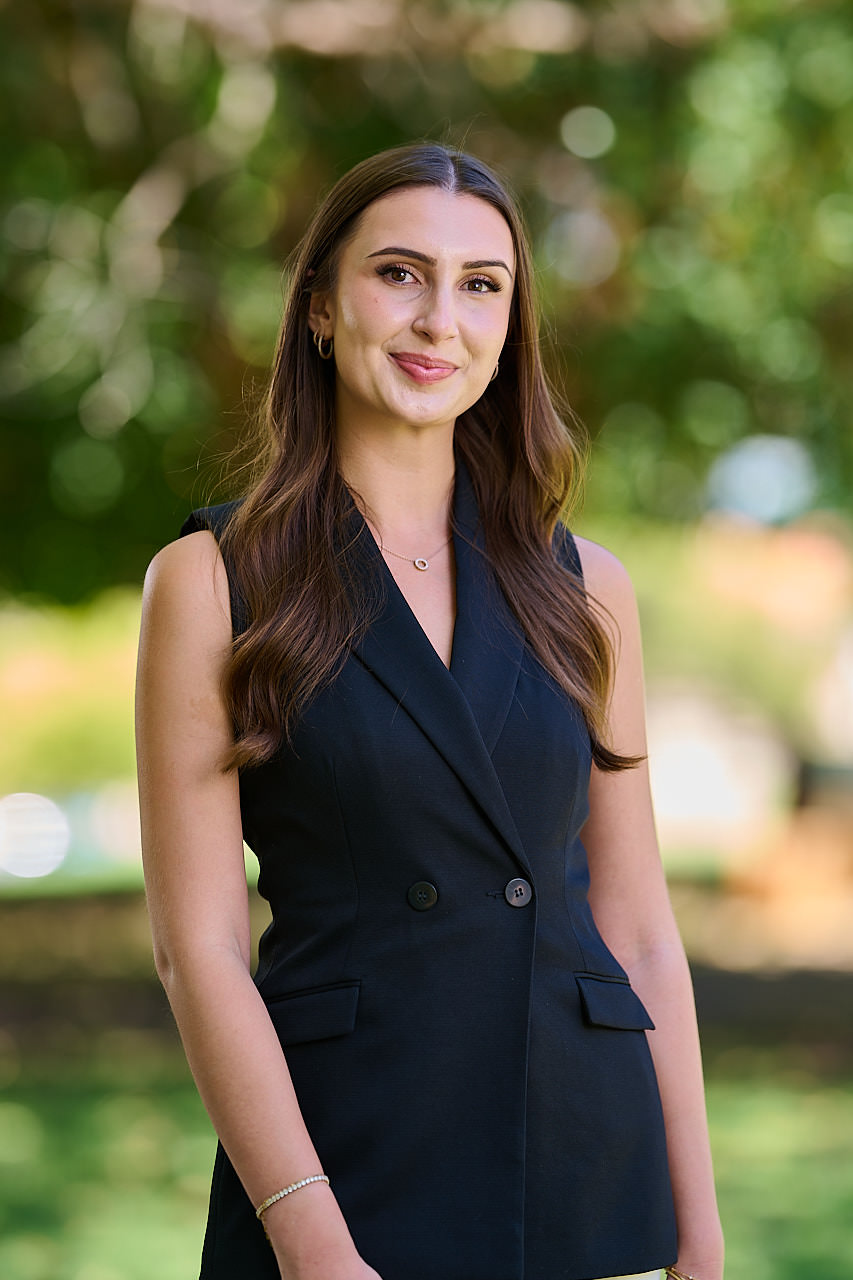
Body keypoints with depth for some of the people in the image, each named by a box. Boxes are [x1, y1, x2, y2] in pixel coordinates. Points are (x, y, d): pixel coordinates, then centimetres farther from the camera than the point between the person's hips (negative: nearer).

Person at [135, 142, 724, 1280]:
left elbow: (637, 929, 9)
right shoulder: (212, 581, -2)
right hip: (341, 1163, -3)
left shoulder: (584, 588, 7)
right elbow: (198, 943, -7)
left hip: (590, 1173, 3)